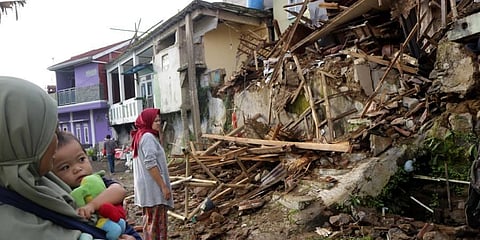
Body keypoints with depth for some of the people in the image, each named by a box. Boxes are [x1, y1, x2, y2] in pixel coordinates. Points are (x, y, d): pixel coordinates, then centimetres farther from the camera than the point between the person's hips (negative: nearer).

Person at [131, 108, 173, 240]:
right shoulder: (148, 136, -15)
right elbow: (150, 164, -22)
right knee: (155, 223, -4)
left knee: (150, 221, 18)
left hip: (148, 187, 10)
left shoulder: (140, 136, 16)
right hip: (153, 187, -10)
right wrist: (164, 186, -20)